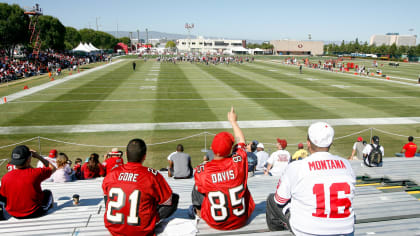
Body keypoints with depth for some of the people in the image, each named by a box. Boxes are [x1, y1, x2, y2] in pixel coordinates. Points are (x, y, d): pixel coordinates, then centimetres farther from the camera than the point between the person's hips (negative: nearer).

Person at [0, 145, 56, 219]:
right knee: (48, 192, 24)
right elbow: (53, 168, -4)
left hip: (13, 214, 3)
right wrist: (38, 156, -1)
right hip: (34, 213, -3)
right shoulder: (36, 173, -23)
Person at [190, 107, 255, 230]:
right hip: (241, 220, 2)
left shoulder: (201, 170, -23)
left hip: (216, 223, -1)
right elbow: (241, 140, 2)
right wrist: (233, 121, 18)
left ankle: (198, 212, 38)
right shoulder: (238, 161, -20)